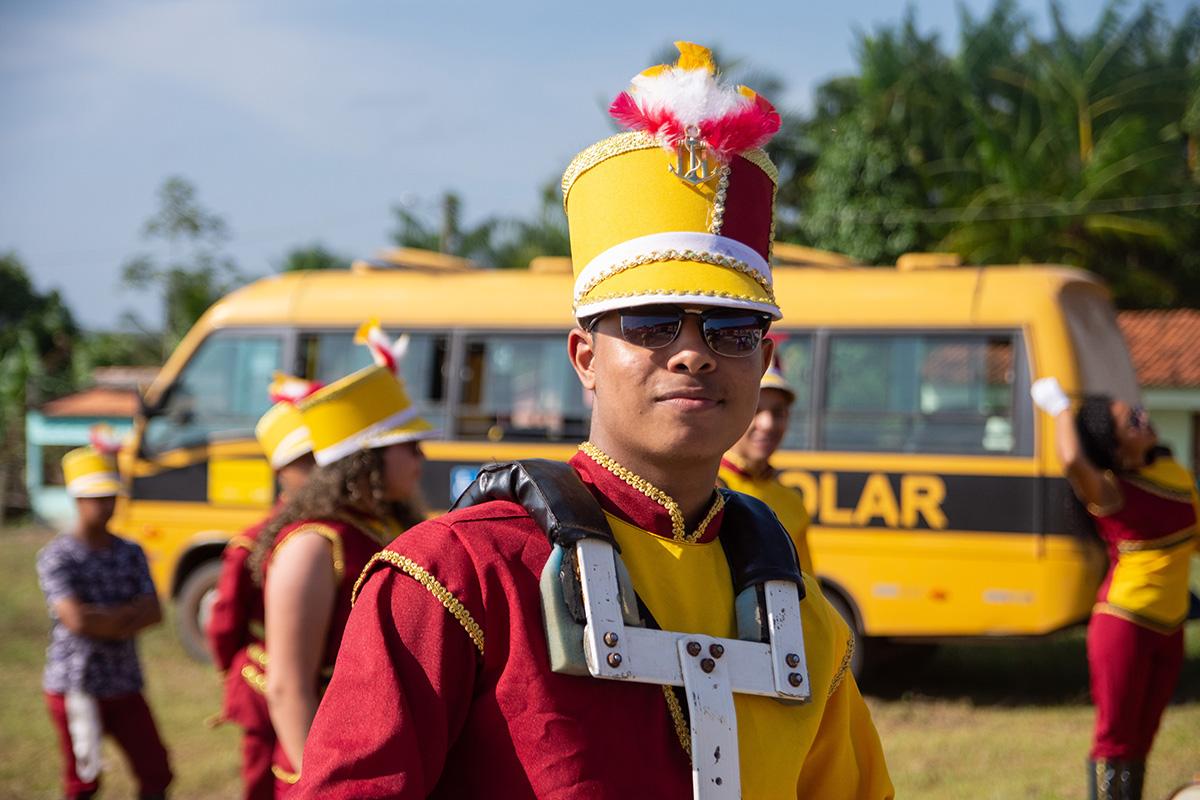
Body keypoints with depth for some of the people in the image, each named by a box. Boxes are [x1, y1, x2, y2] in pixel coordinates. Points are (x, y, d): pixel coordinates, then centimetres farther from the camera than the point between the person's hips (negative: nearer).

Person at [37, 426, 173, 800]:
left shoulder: (131, 553, 7)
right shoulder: (57, 556, -9)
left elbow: (154, 612, -3)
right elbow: (75, 619, -21)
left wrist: (103, 620, -16)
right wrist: (126, 618, -9)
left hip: (125, 687, 5)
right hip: (76, 688, -5)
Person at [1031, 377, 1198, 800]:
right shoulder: (1110, 491, -20)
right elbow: (1072, 460, -41)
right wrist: (1060, 407, -26)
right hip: (1124, 625, -7)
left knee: (1141, 738, 16)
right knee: (1115, 737, 1)